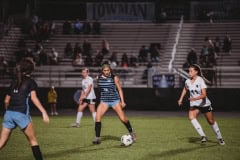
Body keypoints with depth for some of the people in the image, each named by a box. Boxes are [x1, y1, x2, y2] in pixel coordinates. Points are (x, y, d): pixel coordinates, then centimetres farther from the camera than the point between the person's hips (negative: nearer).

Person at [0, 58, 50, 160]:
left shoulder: (14, 83, 18)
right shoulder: (31, 82, 3)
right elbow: (34, 98, -12)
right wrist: (44, 112, -18)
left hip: (9, 113, 5)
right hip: (21, 114, -5)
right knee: (32, 140, 9)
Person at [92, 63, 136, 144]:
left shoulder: (114, 78, -7)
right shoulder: (98, 78, 2)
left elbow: (119, 89, -2)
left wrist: (122, 101, -7)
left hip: (115, 101, -2)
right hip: (104, 101, 2)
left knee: (123, 118, -5)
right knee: (97, 117, -16)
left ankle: (131, 132, 22)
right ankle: (97, 138, -8)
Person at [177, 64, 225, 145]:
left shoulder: (200, 80, -21)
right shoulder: (187, 81, -6)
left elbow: (204, 95, -29)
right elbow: (185, 89, 19)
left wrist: (196, 98, -44)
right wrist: (181, 99, 16)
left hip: (205, 104, -3)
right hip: (194, 105, 3)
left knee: (211, 121, 9)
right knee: (191, 117, -26)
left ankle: (219, 138, 33)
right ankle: (203, 136, -27)